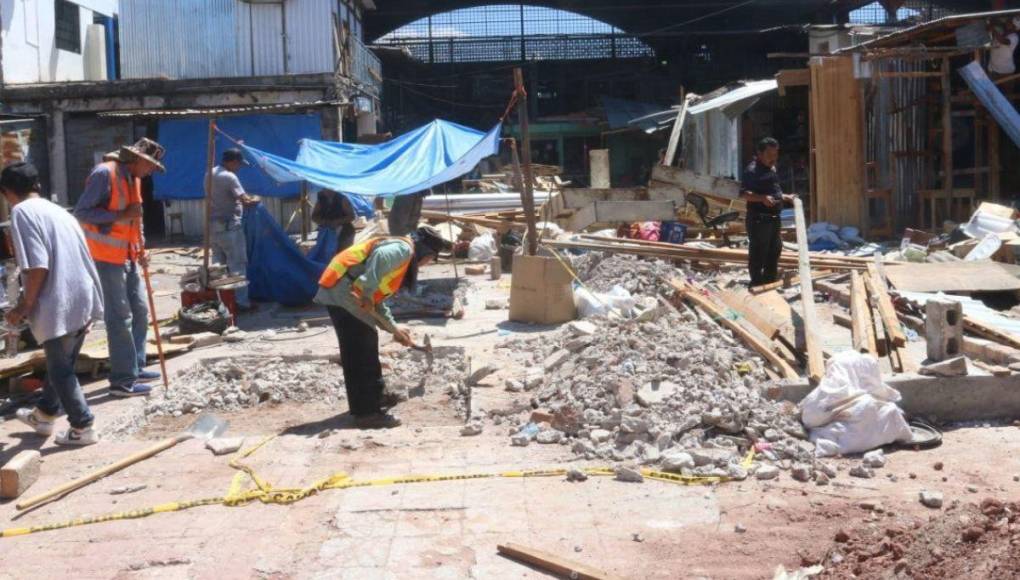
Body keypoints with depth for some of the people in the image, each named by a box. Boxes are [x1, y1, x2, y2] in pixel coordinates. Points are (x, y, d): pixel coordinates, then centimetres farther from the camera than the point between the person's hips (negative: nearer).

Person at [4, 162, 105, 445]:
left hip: (59, 305, -8)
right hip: (83, 300, 8)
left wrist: (24, 307, -8)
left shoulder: (22, 212, -9)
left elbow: (37, 267, -18)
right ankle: (44, 414, 39)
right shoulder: (58, 211, 15)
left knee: (60, 369, 6)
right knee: (61, 363, 22)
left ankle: (82, 428, 11)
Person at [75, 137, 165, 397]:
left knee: (140, 310, 13)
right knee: (119, 317, -6)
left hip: (127, 256, 9)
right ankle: (122, 380, -1)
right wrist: (121, 215, -24)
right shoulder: (104, 173, -15)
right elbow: (81, 212, -18)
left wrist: (140, 249, 6)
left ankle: (135, 368, 25)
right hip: (106, 257, -9)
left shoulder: (134, 177, 12)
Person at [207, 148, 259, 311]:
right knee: (237, 265, -3)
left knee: (218, 265, 13)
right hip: (229, 226, -8)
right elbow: (245, 201, -20)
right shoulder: (229, 177, -16)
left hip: (212, 225, 8)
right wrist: (255, 200, 0)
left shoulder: (210, 174, 11)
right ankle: (241, 302, -2)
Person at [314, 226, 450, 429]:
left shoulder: (404, 261, 25)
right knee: (362, 353, -7)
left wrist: (394, 328, 30)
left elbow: (379, 298, 30)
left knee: (357, 353, 20)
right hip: (344, 293, -10)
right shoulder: (403, 248, -6)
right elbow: (380, 257, -28)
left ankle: (373, 399, 32)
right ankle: (368, 412, -5)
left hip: (340, 294, 10)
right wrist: (368, 294, -28)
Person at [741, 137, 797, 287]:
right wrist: (762, 198, -34)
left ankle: (771, 279, 30)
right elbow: (744, 194, -22)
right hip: (759, 218, -10)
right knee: (758, 251, -5)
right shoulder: (752, 171, -13)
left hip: (773, 217, 10)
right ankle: (757, 283, 3)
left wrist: (787, 197, 19)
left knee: (775, 249, 17)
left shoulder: (772, 169, 17)